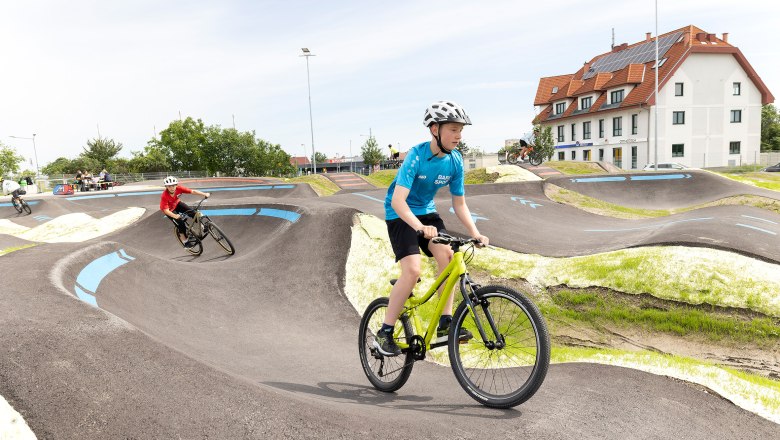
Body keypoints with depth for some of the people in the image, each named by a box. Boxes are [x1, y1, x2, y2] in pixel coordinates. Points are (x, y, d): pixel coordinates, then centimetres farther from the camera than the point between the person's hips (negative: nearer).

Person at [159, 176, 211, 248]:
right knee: (180, 223, -16)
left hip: (177, 204, 4)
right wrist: (175, 216, -52)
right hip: (170, 210, -4)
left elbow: (193, 191, -30)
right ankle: (185, 241, 2)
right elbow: (166, 210, -36)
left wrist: (204, 194, -41)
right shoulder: (164, 196, -37)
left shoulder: (179, 188, -29)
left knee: (192, 212, -16)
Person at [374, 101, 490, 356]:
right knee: (413, 270, -21)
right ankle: (384, 334, -8)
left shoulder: (455, 160, -8)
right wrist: (420, 227, -49)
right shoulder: (416, 156, -25)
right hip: (400, 215, -5)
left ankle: (445, 325, -10)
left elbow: (459, 203, -1)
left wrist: (475, 233, -14)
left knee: (446, 254, -20)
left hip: (426, 212, 5)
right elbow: (398, 201, -34)